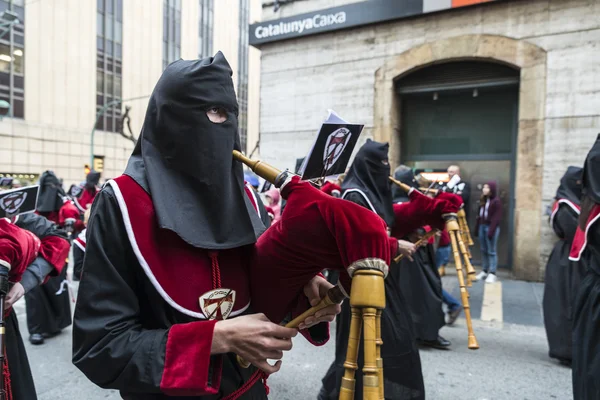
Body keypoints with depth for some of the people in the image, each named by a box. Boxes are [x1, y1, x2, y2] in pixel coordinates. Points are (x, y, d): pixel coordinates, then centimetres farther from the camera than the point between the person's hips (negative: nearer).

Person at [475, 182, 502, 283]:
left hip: (491, 227, -7)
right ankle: (484, 271, 18)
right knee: (483, 250, 10)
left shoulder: (496, 201, -9)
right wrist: (477, 227, 14)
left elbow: (497, 218, -14)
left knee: (491, 251, -4)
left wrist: (491, 230, -19)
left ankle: (492, 273, -1)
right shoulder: (483, 200, 15)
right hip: (482, 226, 7)